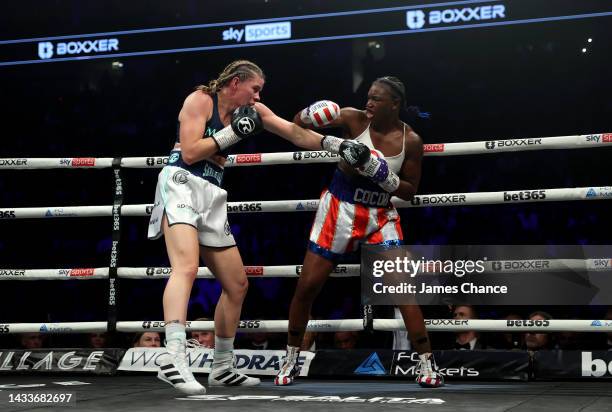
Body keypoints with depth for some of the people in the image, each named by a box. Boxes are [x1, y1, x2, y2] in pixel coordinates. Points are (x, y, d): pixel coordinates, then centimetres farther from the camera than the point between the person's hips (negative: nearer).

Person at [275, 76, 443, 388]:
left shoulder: (410, 141, -8)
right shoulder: (354, 119, -10)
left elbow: (410, 191, -1)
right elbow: (299, 123, -8)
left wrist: (384, 177, -21)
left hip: (381, 216, 0)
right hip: (339, 209, 0)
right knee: (307, 286, 2)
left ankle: (427, 363, -2)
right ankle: (291, 359, 21)